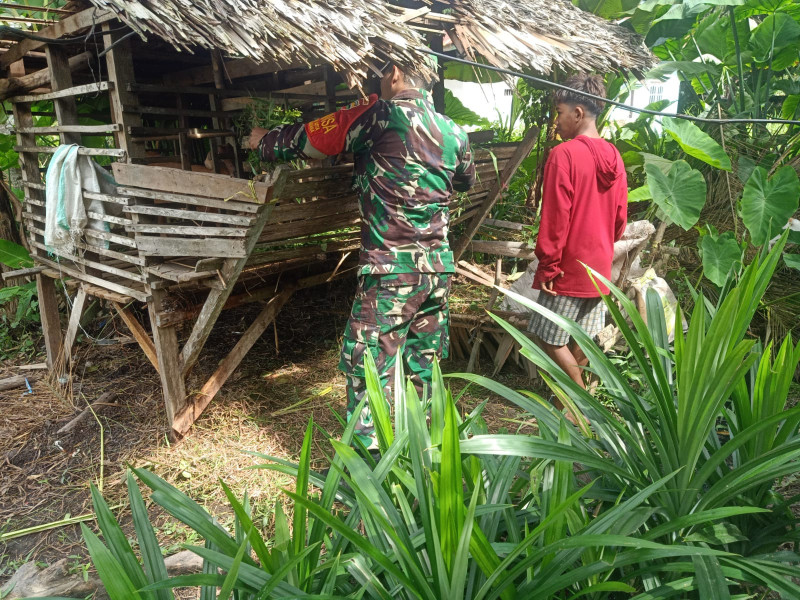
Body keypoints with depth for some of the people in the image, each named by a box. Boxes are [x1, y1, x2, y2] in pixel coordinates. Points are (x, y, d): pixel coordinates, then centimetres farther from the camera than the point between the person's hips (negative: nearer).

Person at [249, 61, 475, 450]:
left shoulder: (380, 114, -7)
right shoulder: (453, 132, 10)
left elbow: (306, 140, 1)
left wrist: (264, 141, 20)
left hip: (390, 271, -7)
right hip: (439, 270, 7)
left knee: (367, 370, 1)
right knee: (423, 367, 16)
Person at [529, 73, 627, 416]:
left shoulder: (564, 155, -16)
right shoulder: (613, 157, 7)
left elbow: (554, 218, -19)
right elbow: (621, 218, 13)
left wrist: (547, 265, -12)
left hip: (568, 269, -8)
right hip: (600, 268, 8)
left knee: (550, 338, 4)